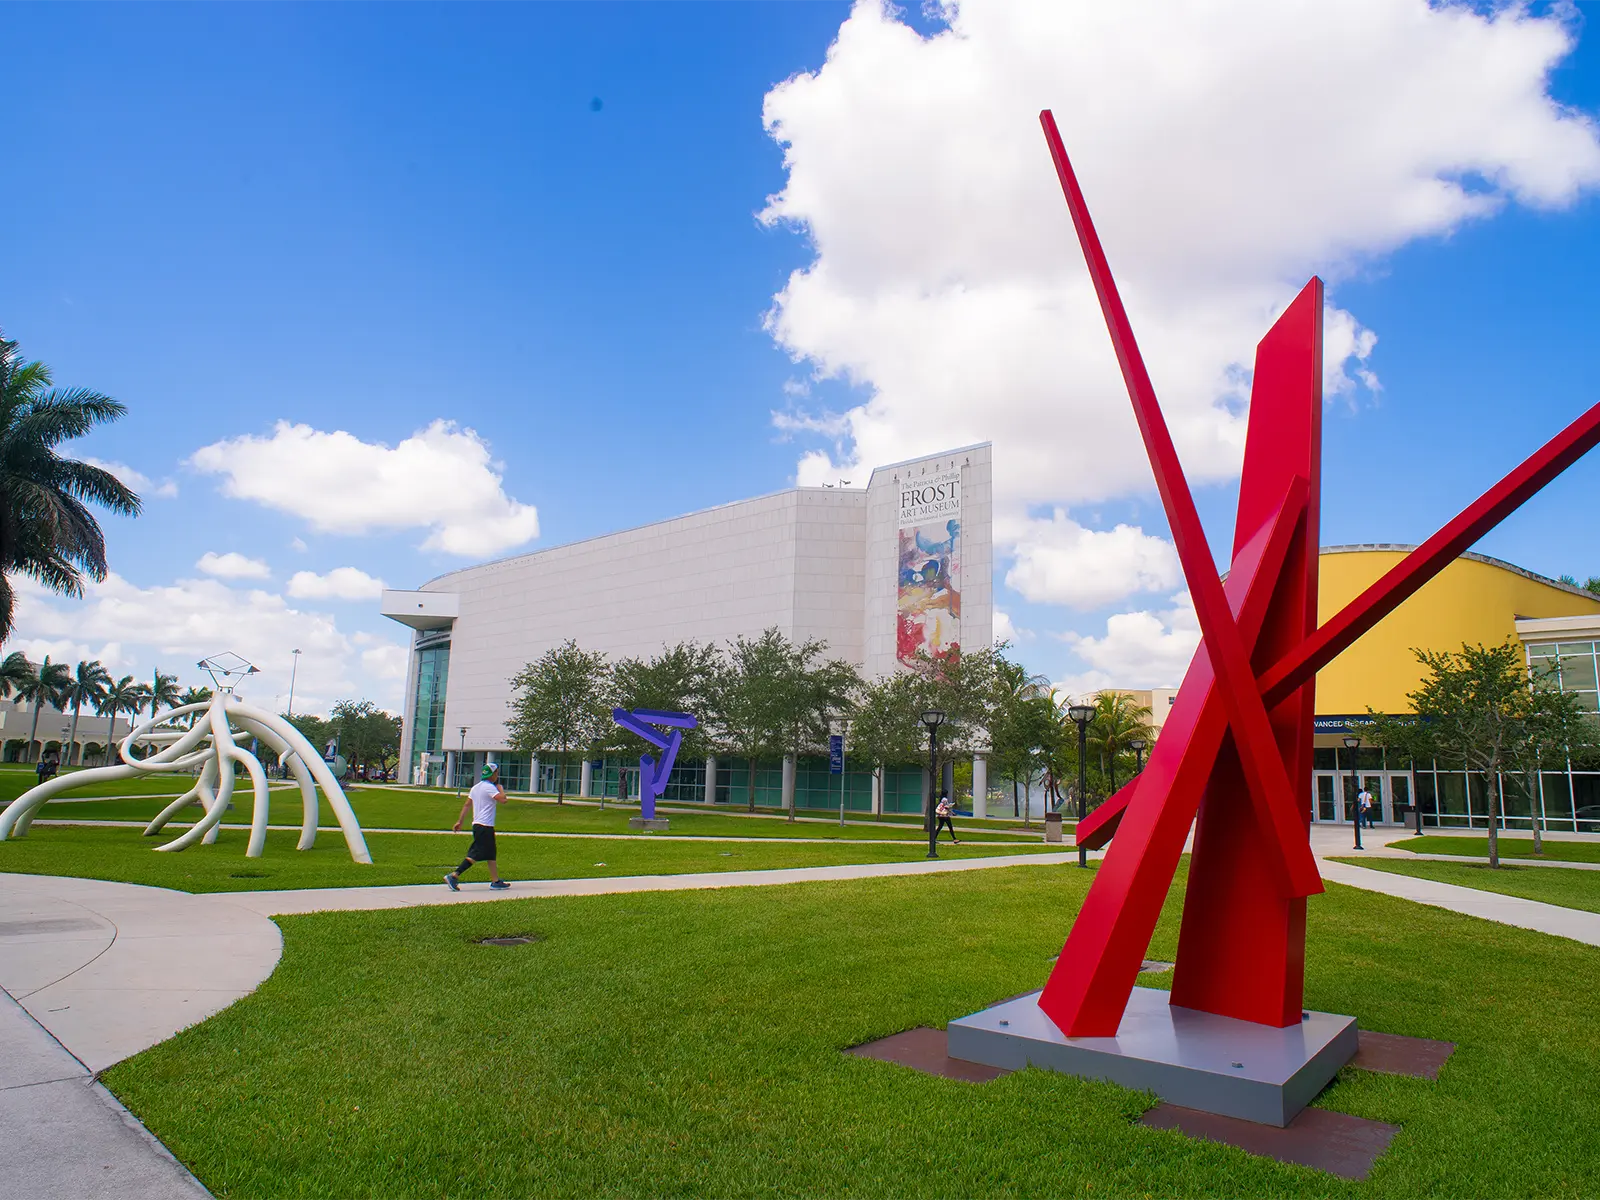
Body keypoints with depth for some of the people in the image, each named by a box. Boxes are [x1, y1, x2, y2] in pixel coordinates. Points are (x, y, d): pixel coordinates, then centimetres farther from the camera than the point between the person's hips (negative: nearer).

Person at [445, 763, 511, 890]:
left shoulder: (476, 787, 14)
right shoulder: (489, 787, -13)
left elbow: (466, 804, 15)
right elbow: (503, 800, -23)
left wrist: (459, 821, 16)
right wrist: (500, 788, -4)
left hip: (476, 824, 10)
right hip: (485, 826, -10)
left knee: (490, 854, 13)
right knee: (476, 854, -9)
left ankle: (495, 881, 16)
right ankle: (454, 876, -13)